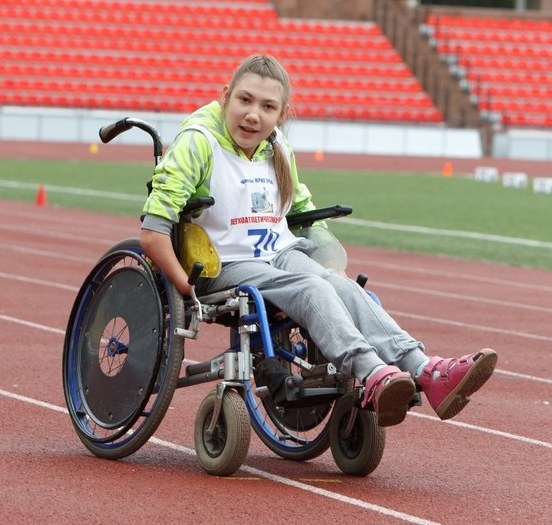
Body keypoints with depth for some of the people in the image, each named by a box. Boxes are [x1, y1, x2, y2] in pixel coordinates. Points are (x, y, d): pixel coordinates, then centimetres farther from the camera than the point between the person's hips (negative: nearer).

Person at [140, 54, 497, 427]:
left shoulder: (278, 149, 11)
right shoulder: (198, 142, -11)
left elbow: (303, 209, 28)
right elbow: (153, 233, -18)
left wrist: (323, 256, 14)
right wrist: (187, 288, -22)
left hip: (282, 254, 6)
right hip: (228, 267, -6)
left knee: (343, 287, -23)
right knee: (313, 289, -31)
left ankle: (425, 372, -42)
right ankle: (373, 377, -54)